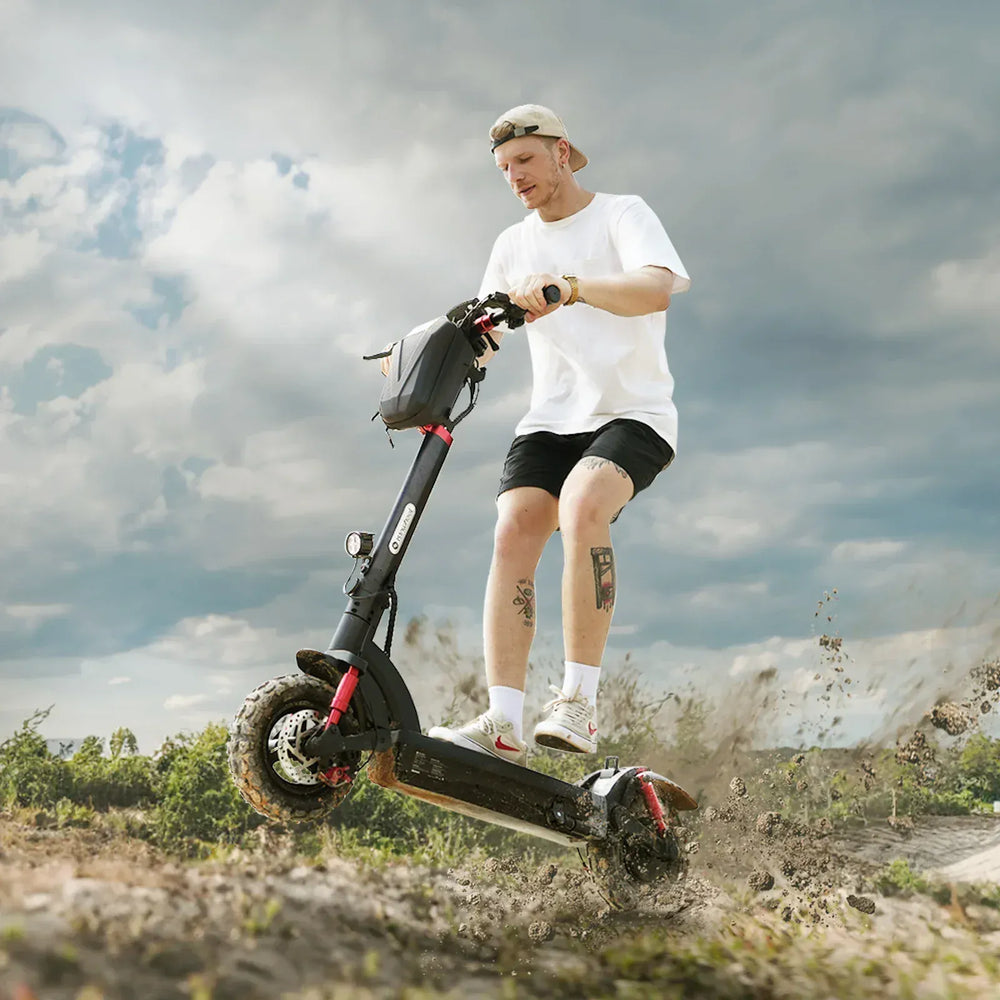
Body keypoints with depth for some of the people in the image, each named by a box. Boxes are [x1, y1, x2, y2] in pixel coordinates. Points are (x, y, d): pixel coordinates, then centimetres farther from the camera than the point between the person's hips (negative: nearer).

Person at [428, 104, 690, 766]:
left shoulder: (623, 215, 1)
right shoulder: (514, 245, 19)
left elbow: (657, 289, -20)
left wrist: (569, 285, -36)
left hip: (632, 413, -5)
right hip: (551, 417, 5)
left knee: (581, 504, -34)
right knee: (513, 530, -20)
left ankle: (579, 703, -29)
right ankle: (503, 726, -25)